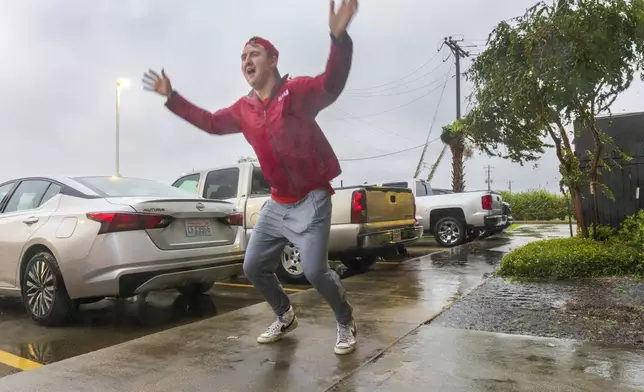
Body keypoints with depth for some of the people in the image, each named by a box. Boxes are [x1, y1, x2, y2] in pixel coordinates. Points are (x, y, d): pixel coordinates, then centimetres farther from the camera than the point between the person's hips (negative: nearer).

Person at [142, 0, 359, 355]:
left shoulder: (298, 91, -10)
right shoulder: (243, 109, 9)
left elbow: (331, 84, -29)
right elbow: (211, 123, 23)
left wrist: (339, 37, -47)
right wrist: (172, 98, 23)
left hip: (312, 199, -7)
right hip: (277, 203, 7)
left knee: (314, 270, -16)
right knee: (254, 267, 10)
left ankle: (346, 323, 13)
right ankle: (285, 317, 35)